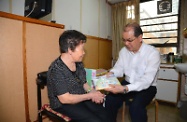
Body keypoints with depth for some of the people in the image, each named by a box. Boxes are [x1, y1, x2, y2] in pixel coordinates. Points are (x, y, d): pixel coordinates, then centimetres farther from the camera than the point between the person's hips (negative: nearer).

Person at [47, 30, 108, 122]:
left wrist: (92, 92, -11)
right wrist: (90, 95, -18)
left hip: (82, 99, 7)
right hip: (64, 105, -6)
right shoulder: (56, 70, -23)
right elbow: (65, 99, -24)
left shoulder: (78, 64, 1)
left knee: (106, 114, -5)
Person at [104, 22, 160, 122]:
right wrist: (112, 73, -19)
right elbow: (119, 67, 5)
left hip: (146, 87, -4)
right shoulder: (123, 51, 1)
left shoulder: (153, 53, -18)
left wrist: (125, 89, -40)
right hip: (127, 84, 4)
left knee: (135, 107, -32)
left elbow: (147, 80, -26)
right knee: (109, 100, -17)